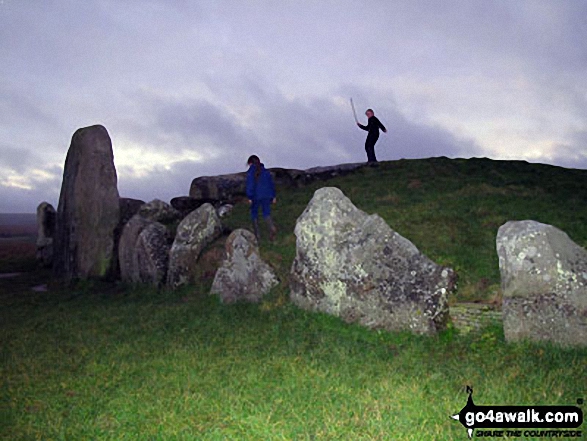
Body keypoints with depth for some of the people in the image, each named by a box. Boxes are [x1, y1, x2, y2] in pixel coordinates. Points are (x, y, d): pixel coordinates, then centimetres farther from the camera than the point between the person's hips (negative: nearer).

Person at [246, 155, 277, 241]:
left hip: (256, 196, -4)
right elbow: (271, 183, 13)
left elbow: (250, 185, -12)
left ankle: (257, 234, 10)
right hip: (266, 195, 4)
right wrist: (273, 196, 18)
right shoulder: (265, 171, 12)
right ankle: (272, 228, -24)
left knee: (254, 213, 11)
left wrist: (249, 197, -10)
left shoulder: (250, 172, -4)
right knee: (266, 213, 5)